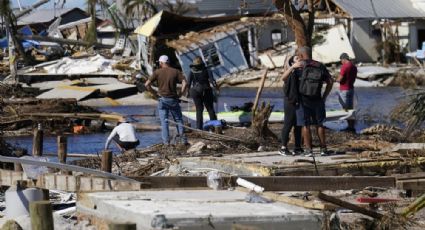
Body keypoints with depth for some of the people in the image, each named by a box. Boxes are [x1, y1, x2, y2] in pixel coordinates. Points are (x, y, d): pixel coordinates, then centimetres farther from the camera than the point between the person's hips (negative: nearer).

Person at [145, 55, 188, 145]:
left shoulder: (157, 72, -2)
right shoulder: (175, 72, 1)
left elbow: (147, 84, -7)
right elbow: (185, 83, -9)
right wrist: (180, 94, -1)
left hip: (162, 99, -1)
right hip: (173, 100, 1)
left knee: (164, 121, 4)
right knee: (178, 120, 12)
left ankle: (166, 141, -1)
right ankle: (183, 140, 7)